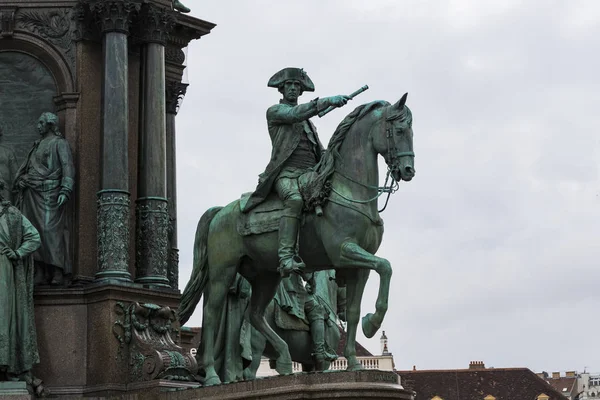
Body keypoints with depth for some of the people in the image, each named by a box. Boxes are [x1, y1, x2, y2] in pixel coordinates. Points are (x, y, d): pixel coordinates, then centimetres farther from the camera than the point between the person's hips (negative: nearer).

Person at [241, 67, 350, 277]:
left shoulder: (308, 120, 30)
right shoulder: (275, 111, 11)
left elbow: (320, 152, 28)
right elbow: (294, 114, -11)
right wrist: (326, 101, -19)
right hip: (286, 173, -7)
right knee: (295, 200, -37)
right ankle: (286, 258, -45)